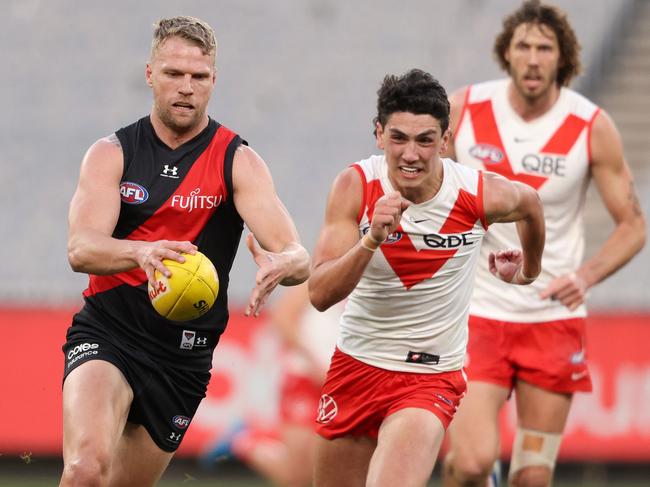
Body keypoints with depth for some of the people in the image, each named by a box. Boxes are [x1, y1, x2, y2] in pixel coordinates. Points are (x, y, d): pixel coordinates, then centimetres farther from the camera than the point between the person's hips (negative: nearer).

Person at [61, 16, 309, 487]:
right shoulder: (112, 153, 1)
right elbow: (80, 249, -15)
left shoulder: (238, 162, -1)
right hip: (107, 333, -2)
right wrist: (141, 251, -38)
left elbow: (298, 258, -13)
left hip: (183, 355, 2)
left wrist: (279, 265, -39)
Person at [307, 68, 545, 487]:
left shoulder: (482, 195, -15)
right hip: (356, 366, 3)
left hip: (432, 379, -3)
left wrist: (529, 270, 29)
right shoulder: (355, 187, -14)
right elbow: (320, 294, -21)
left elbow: (530, 204, 11)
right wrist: (373, 239, -37)